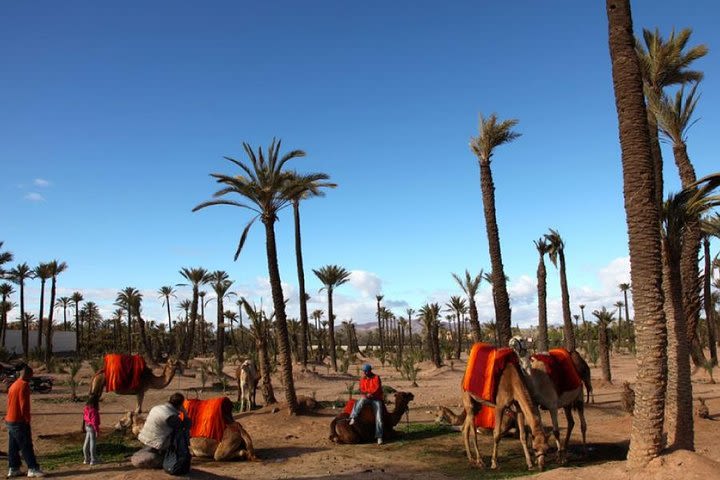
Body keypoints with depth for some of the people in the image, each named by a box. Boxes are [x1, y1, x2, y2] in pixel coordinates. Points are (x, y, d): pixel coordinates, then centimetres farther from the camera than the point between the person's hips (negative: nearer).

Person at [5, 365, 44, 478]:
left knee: (13, 446, 12)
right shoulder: (24, 385, -15)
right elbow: (24, 405, -19)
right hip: (19, 421, -9)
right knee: (26, 446, -7)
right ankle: (33, 469, -6)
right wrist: (27, 420, -12)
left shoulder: (13, 385, 15)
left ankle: (13, 469, 16)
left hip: (10, 420, 9)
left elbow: (10, 403, 18)